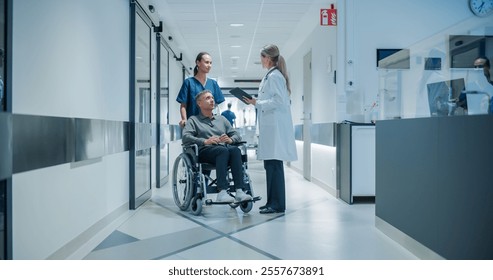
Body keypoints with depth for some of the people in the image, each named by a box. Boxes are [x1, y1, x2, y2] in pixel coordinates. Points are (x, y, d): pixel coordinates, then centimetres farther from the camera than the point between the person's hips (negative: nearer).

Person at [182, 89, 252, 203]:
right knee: (223, 150, -37)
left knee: (235, 150, -32)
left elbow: (237, 135, 22)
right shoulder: (193, 120, 19)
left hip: (224, 149, 4)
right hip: (204, 151, -3)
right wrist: (205, 141, -17)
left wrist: (230, 139, -3)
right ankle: (222, 193, -47)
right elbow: (185, 137, 0)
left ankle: (239, 191, -43)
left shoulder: (221, 119, 32)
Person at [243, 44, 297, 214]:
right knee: (270, 165, 11)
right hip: (271, 126, 10)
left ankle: (277, 205, -5)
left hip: (275, 127, -10)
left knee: (274, 164, -9)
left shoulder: (274, 76, -10)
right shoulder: (271, 75, 19)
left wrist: (257, 103, -13)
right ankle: (272, 202, 18)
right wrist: (255, 102, 15)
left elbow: (279, 101, -17)